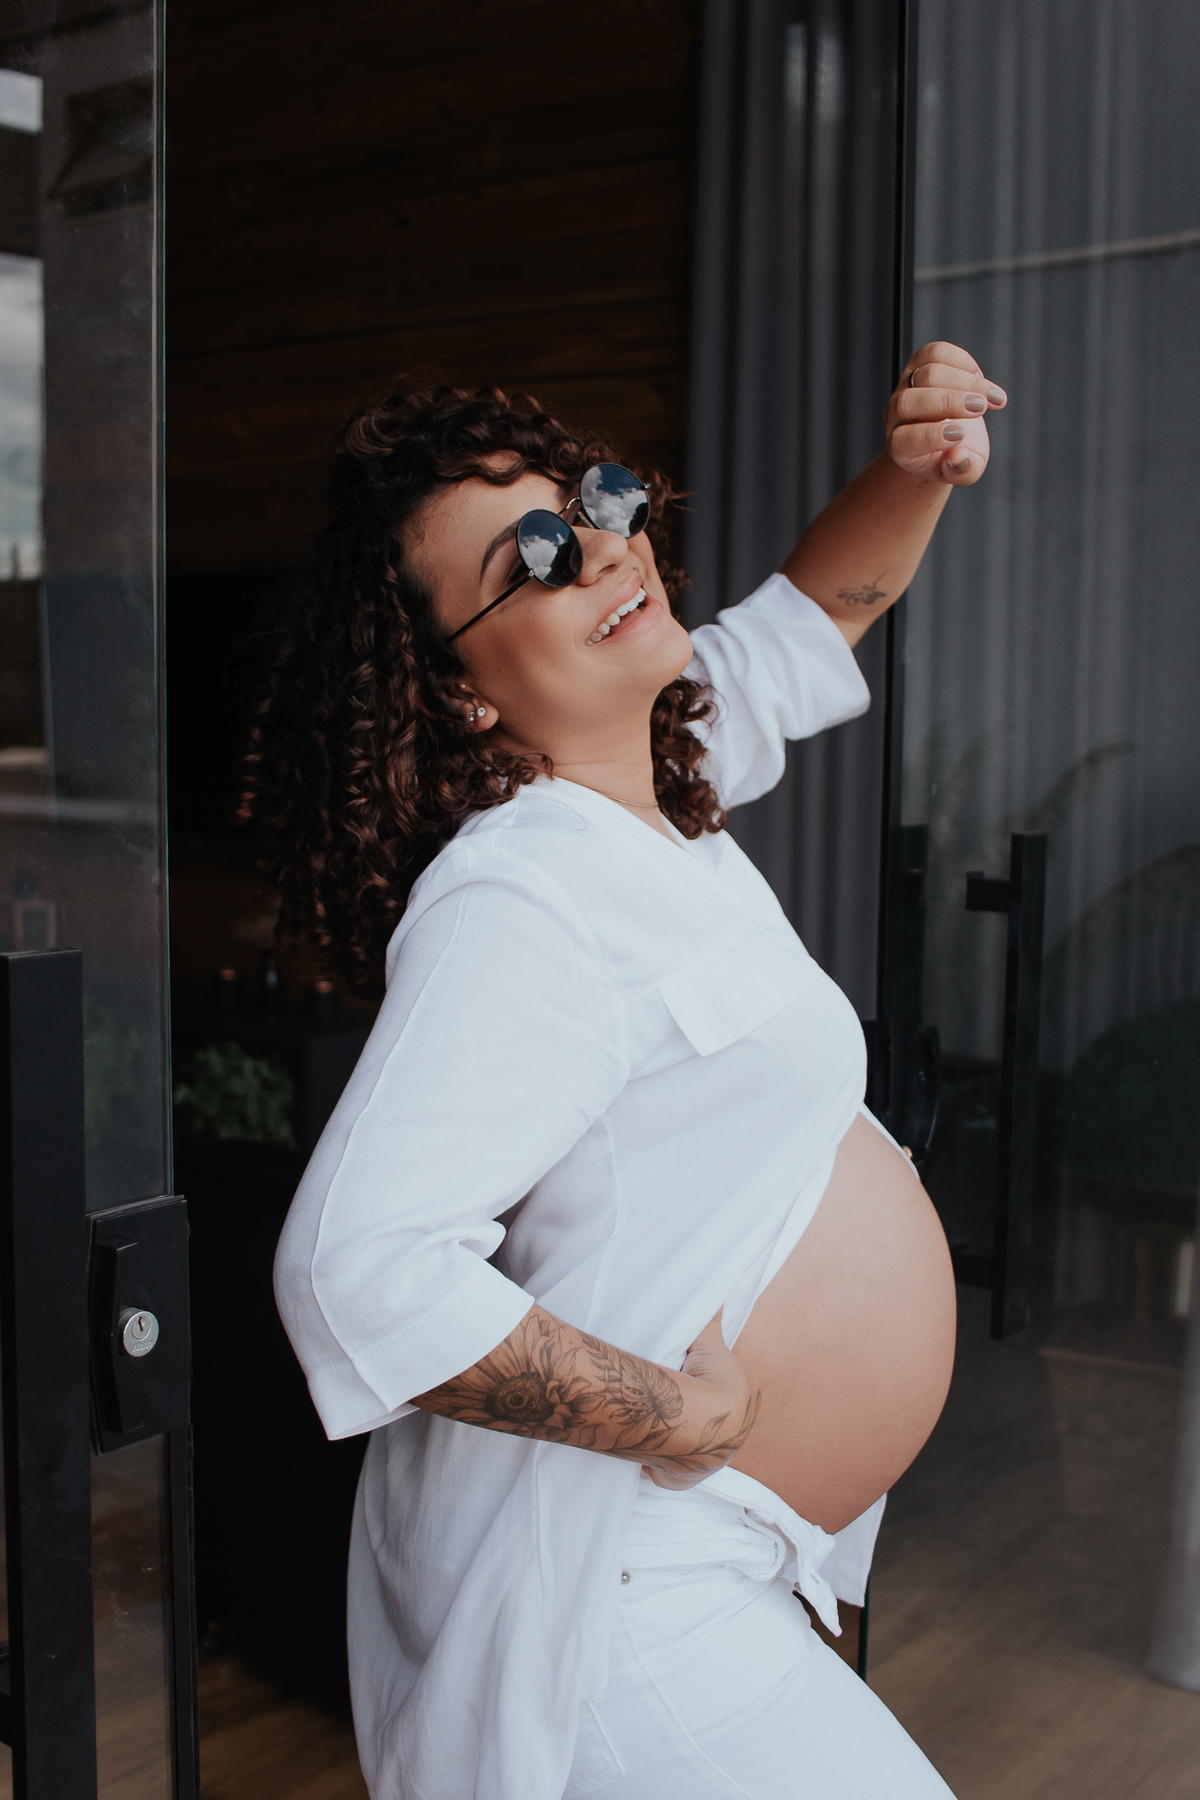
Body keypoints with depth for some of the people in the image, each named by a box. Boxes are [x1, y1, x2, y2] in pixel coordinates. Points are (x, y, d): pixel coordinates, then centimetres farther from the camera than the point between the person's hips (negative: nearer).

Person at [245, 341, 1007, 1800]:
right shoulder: (515, 899, -24)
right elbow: (355, 1267, -33)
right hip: (595, 1578, -9)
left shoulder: (655, 791, 5)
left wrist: (917, 471, 3)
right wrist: (685, 1416, -23)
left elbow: (810, 618, 22)